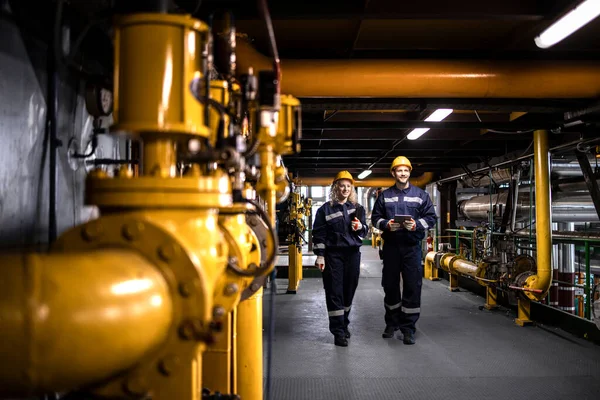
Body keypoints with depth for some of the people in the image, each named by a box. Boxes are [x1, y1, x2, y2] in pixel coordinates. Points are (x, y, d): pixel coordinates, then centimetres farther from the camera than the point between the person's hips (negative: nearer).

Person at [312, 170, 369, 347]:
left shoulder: (358, 208, 11)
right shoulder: (325, 209, 2)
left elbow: (364, 231, 12)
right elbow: (318, 233, 0)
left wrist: (360, 227, -11)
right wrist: (320, 256, -7)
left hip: (353, 253, 3)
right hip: (333, 254, -3)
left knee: (349, 290, 9)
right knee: (334, 292, -4)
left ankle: (344, 324, 28)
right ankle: (338, 331, 1)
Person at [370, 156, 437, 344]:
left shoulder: (421, 195, 5)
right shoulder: (385, 195, 9)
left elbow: (431, 218, 3)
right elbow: (375, 218, 8)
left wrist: (416, 224, -15)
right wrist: (386, 224, -12)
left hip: (412, 246, -1)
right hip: (391, 246, 2)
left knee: (412, 286, -3)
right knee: (390, 285, 10)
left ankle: (408, 327, 7)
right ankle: (392, 323, 26)